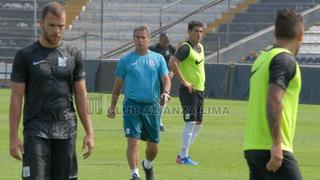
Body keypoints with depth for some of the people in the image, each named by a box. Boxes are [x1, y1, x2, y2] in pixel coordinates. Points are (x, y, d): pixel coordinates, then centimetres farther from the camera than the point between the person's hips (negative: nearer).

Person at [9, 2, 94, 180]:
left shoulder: (73, 56, 9)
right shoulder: (26, 56, 1)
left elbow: (81, 96, 11)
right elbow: (16, 98, 0)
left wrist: (89, 132, 4)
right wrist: (13, 137, -6)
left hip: (66, 131, 3)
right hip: (36, 131, -3)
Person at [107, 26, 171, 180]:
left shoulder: (158, 59, 9)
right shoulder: (125, 60, 5)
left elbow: (166, 79, 5)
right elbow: (118, 85, 10)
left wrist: (165, 92, -16)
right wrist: (112, 106, 7)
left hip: (152, 106, 2)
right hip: (132, 106, -2)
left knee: (153, 145, 9)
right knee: (132, 141, -15)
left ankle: (147, 165, 39)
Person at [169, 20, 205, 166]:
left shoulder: (200, 47, 14)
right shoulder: (185, 48, -14)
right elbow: (172, 63, -27)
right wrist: (184, 81, -24)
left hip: (199, 90, 9)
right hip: (189, 90, -9)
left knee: (198, 123, 12)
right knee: (190, 122, -11)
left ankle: (183, 153, 20)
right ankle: (184, 156, -8)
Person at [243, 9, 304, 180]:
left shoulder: (262, 58, 16)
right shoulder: (285, 60, -10)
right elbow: (274, 101, -22)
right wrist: (276, 144, -24)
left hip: (252, 146, 9)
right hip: (272, 149, -9)